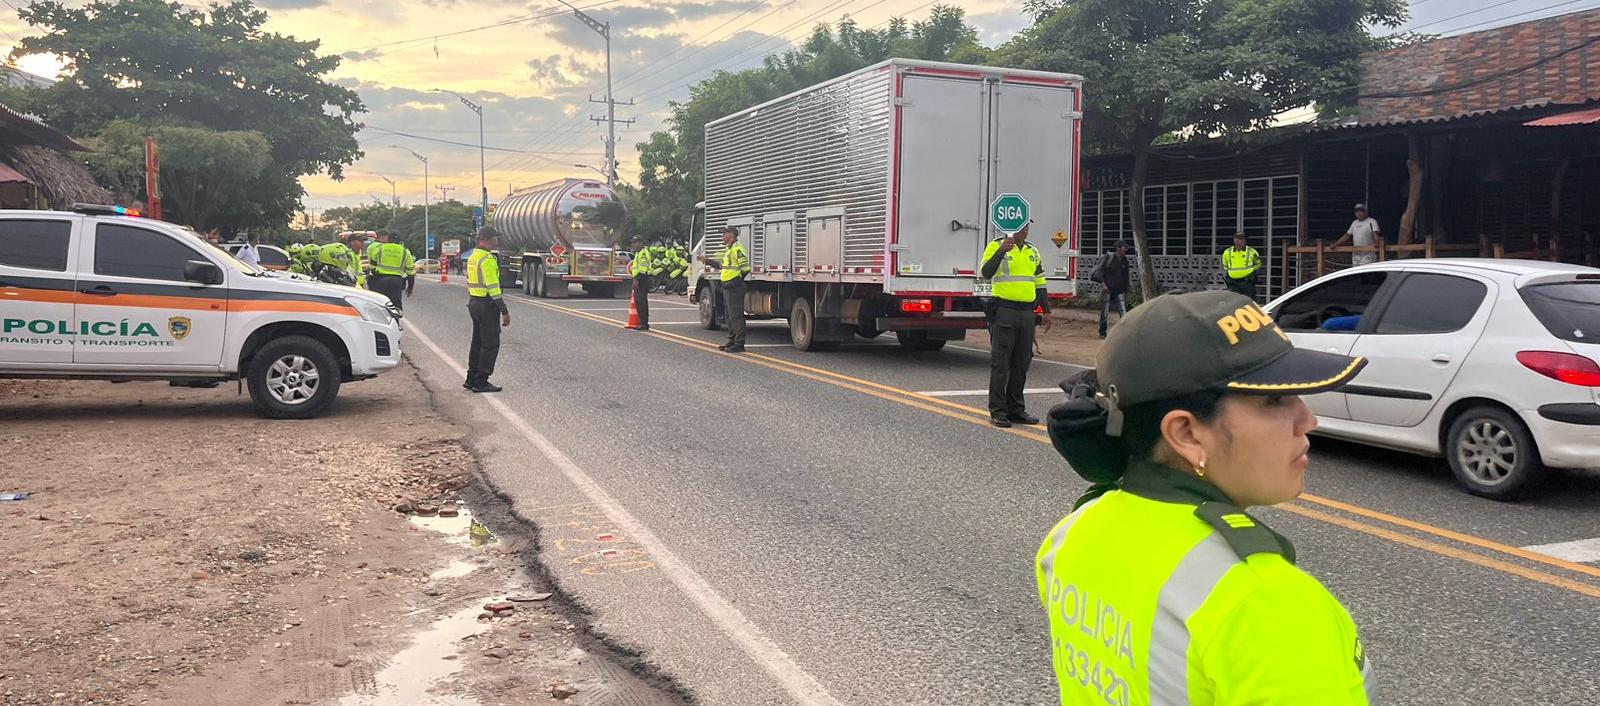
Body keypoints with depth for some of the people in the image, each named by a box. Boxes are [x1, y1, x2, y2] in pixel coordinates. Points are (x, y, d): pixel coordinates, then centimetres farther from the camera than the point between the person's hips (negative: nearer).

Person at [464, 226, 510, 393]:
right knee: (490, 345, -4)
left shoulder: (473, 257, 14)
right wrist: (505, 311, -19)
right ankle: (481, 382, -3)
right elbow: (493, 288, -22)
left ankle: (471, 379, 21)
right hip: (487, 306, -10)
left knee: (478, 342, 16)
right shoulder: (487, 259, -18)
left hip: (473, 303, 10)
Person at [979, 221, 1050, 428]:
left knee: (1022, 362, 9)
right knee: (1000, 362, -4)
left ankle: (1016, 409, 18)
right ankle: (997, 411, 0)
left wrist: (1046, 311, 15)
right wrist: (1001, 251, -30)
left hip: (1027, 313, 6)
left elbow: (1040, 282, 21)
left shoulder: (1033, 252, 17)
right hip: (1004, 311, -6)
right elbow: (986, 273, -17)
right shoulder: (996, 246, -3)